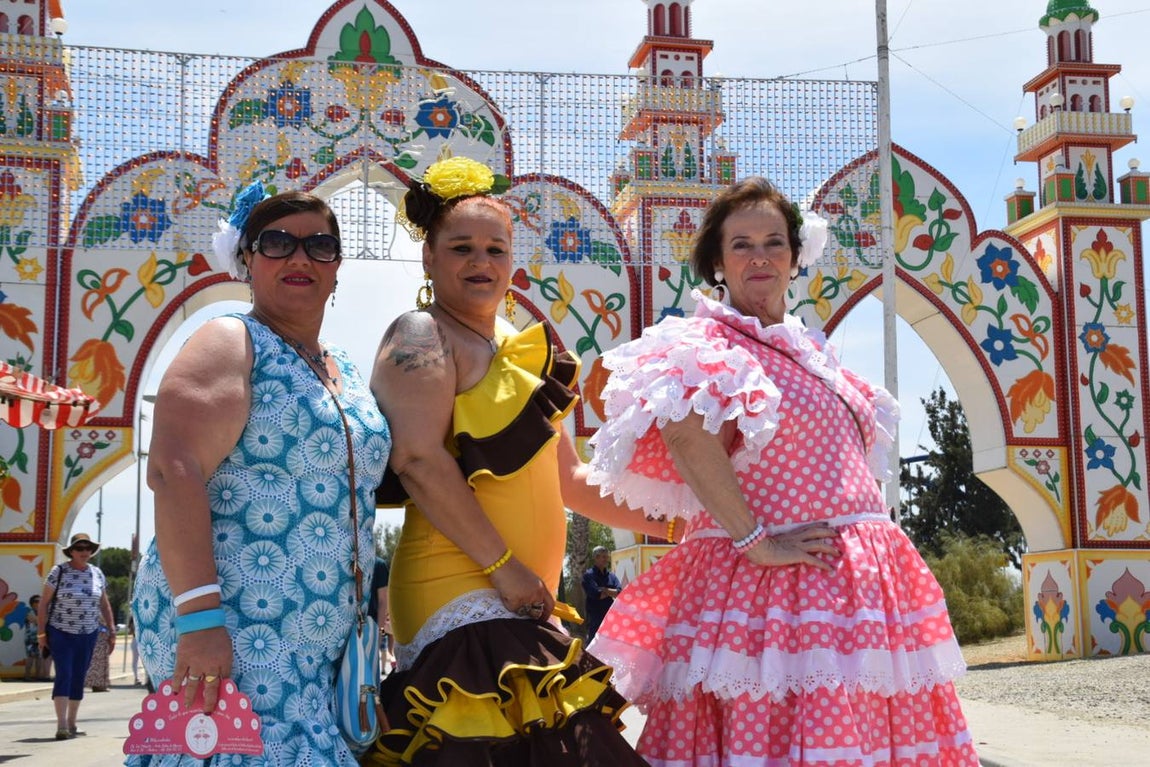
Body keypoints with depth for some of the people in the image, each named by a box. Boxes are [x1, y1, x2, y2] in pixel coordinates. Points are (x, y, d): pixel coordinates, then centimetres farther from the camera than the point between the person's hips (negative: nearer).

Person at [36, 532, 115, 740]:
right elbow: (43, 602, -4)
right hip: (61, 633, -4)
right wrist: (41, 632, -8)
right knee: (64, 675, -13)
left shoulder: (97, 573, 6)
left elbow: (104, 605, 14)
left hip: (88, 635, 4)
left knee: (79, 678, 7)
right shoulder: (59, 572, -6)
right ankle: (62, 725, -17)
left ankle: (71, 724, 18)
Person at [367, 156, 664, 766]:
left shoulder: (517, 350, 22)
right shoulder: (422, 336, -3)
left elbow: (568, 477, 25)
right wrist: (503, 566, -17)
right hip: (463, 596, -8)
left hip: (519, 604, 8)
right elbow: (420, 460, -16)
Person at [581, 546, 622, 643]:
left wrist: (605, 590, -12)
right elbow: (596, 594, -18)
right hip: (595, 619, -5)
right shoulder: (589, 575, -4)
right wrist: (611, 592, -3)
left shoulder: (611, 576, 13)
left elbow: (620, 593, -2)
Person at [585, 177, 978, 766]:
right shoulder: (708, 345, -4)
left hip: (855, 580, 8)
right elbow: (686, 437, -22)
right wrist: (757, 544, -23)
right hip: (771, 586, -8)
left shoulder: (807, 352, 20)